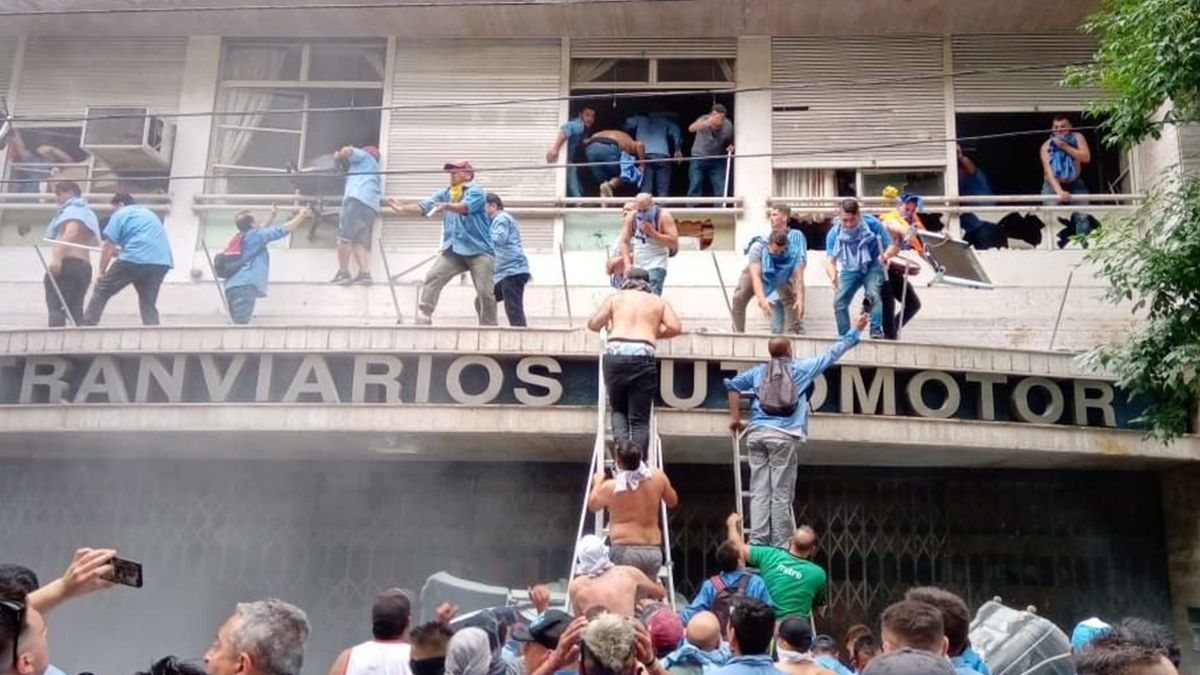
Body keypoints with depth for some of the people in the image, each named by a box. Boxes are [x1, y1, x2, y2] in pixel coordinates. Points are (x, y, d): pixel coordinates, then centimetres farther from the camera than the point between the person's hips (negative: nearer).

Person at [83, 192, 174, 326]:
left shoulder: (120, 214, 12)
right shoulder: (150, 214, 32)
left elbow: (109, 247, 5)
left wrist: (102, 272, 11)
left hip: (135, 259, -6)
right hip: (162, 262, 6)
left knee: (102, 291, 7)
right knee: (149, 303, 13)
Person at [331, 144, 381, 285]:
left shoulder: (364, 155, 20)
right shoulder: (374, 168, 39)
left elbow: (347, 151, 3)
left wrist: (339, 157, 22)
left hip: (358, 200, -8)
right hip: (371, 206, 8)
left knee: (344, 237, -11)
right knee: (361, 242, -2)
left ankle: (343, 273, -16)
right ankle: (365, 273, -18)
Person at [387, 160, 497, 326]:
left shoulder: (476, 192, -7)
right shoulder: (445, 194, 15)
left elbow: (465, 207, -28)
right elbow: (424, 205, 1)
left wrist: (446, 206, -48)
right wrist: (403, 208, -17)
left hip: (478, 251, -5)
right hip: (453, 249, 5)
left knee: (485, 292, -5)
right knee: (432, 277, -12)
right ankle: (424, 317, -13)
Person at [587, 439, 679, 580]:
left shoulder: (610, 487, -6)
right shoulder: (657, 476, 1)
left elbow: (592, 505, 16)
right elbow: (673, 502, 20)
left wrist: (597, 482, 33)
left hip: (625, 551, -4)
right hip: (653, 551, 4)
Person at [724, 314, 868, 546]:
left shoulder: (758, 371, 17)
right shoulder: (801, 368, 10)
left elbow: (732, 384, 13)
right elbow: (831, 354, 17)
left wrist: (735, 418, 17)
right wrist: (854, 330, 28)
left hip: (757, 433, 3)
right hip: (784, 435, -3)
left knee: (759, 490, 1)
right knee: (781, 493, -3)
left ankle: (757, 541, -5)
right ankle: (780, 544, -4)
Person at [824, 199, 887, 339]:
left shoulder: (872, 224, -21)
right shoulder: (834, 233, -16)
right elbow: (830, 260, -22)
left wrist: (885, 256, -39)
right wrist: (833, 278, -43)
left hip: (872, 266, -3)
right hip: (850, 270, 3)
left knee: (873, 294, -29)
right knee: (839, 301, -7)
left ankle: (876, 330, -27)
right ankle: (844, 337, 6)